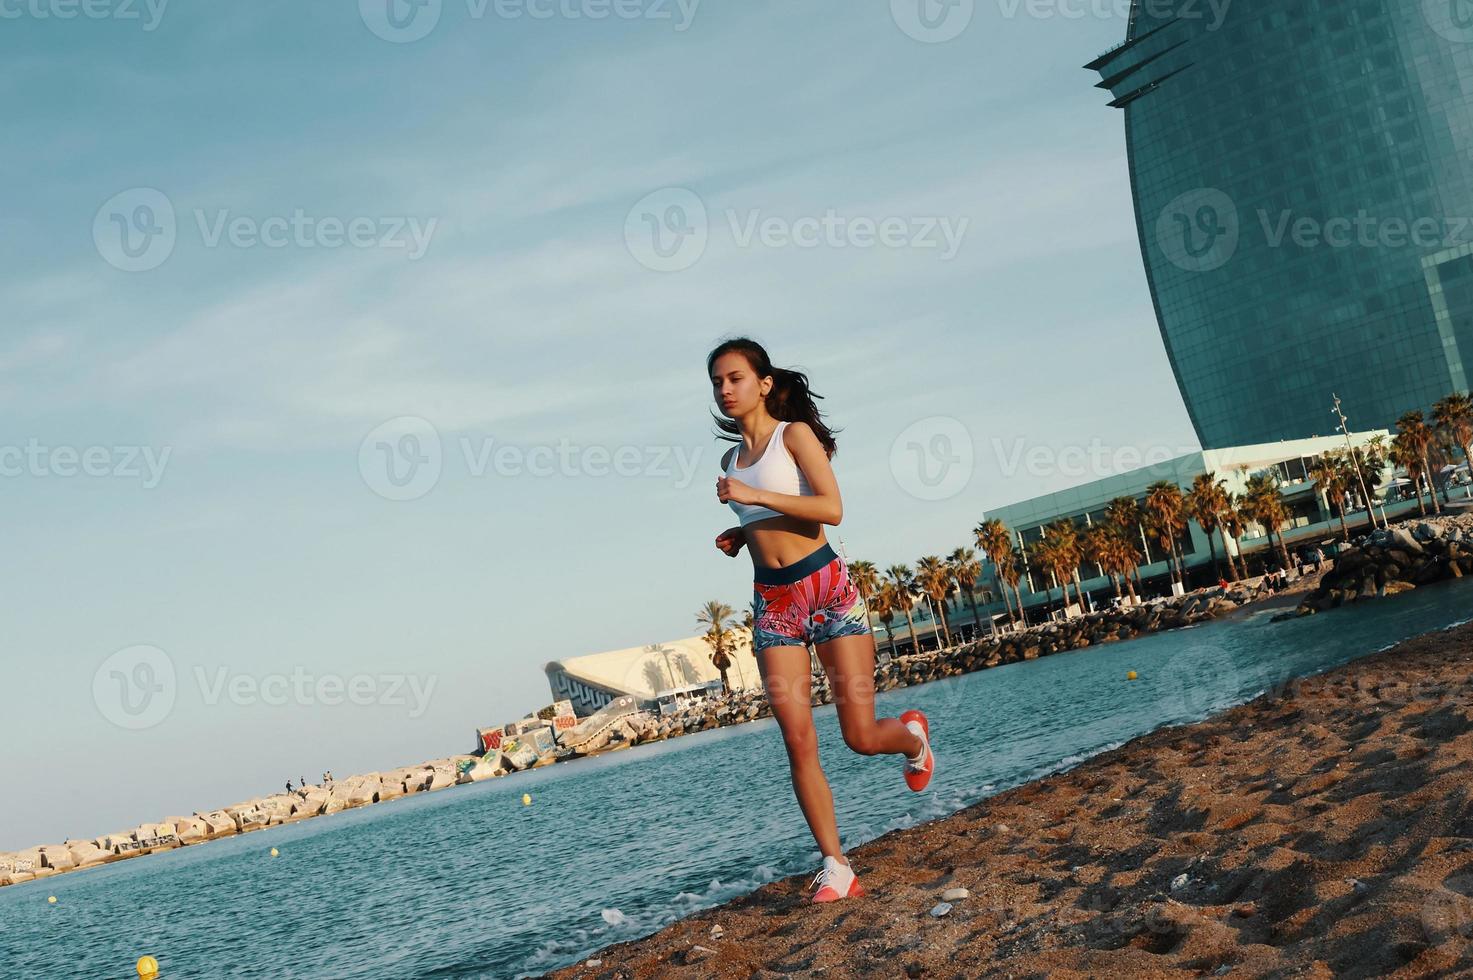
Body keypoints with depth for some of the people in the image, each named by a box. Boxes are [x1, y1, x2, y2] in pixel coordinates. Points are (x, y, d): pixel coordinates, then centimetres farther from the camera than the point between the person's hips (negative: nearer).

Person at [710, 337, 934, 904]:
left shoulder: (795, 434, -3)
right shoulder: (732, 459, 16)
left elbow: (831, 508, -17)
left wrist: (753, 495, -21)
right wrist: (738, 536, 8)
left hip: (826, 587, -5)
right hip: (773, 601, 5)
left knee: (861, 737, -2)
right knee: (798, 739, -7)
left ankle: (912, 735, 34)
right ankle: (835, 866, -1)